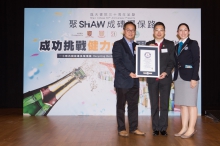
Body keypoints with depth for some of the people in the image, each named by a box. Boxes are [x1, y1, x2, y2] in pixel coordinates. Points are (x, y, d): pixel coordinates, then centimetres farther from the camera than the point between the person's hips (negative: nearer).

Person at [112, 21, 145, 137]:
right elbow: (117, 62, -12)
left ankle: (133, 128, 18)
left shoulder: (136, 45, 15)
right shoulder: (118, 44, -3)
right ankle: (121, 129, 12)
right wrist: (128, 73, -18)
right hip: (122, 81, -5)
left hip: (134, 81, 5)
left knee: (134, 105, 9)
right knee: (121, 105, 4)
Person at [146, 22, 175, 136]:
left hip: (165, 78, -1)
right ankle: (155, 128, 12)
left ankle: (163, 128, 10)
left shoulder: (170, 44, 6)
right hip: (152, 79, 1)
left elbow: (172, 61, 1)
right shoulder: (148, 44, 8)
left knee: (164, 104, 3)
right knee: (154, 105, 4)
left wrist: (166, 72, -13)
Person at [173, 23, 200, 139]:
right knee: (182, 104, 7)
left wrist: (194, 78, -15)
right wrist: (175, 78, 9)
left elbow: (196, 61, -7)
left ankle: (191, 129, 4)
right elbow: (176, 63, 15)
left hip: (189, 77, -6)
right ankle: (184, 128, 13)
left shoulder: (193, 43, 0)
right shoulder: (177, 46, 17)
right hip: (178, 77, 6)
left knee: (190, 104, -3)